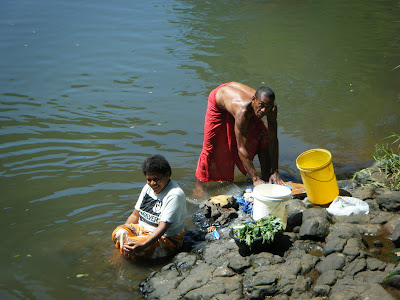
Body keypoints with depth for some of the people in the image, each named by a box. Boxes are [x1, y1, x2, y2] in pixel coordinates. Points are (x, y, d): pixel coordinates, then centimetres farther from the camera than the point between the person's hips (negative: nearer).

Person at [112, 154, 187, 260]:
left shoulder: (175, 195, -20)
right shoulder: (148, 188, 7)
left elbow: (163, 226, -28)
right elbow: (135, 214, 14)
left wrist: (143, 245, -39)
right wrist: (122, 230, 0)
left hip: (166, 239, -8)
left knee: (130, 244, -28)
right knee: (119, 232, -18)